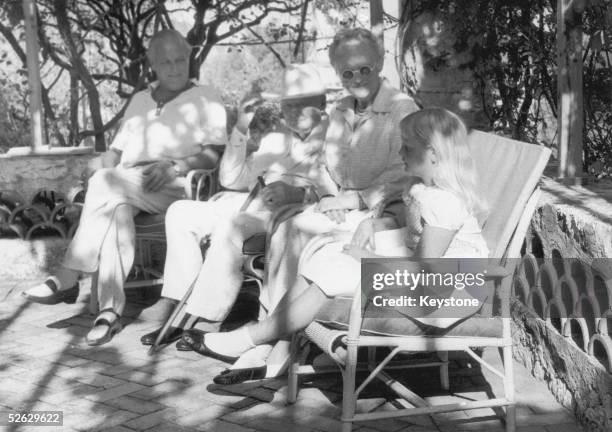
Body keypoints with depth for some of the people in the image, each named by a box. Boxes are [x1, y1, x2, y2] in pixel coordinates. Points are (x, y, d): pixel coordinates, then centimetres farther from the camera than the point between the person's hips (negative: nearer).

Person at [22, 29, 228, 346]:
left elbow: (215, 154, -2)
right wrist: (106, 171, -3)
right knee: (117, 209, -34)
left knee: (106, 182, -31)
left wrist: (175, 166, -19)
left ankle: (68, 278, -31)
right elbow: (115, 150, 20)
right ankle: (110, 311, -40)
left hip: (176, 187, -4)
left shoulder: (205, 99, 10)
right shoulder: (140, 100, 26)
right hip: (128, 190, 4)